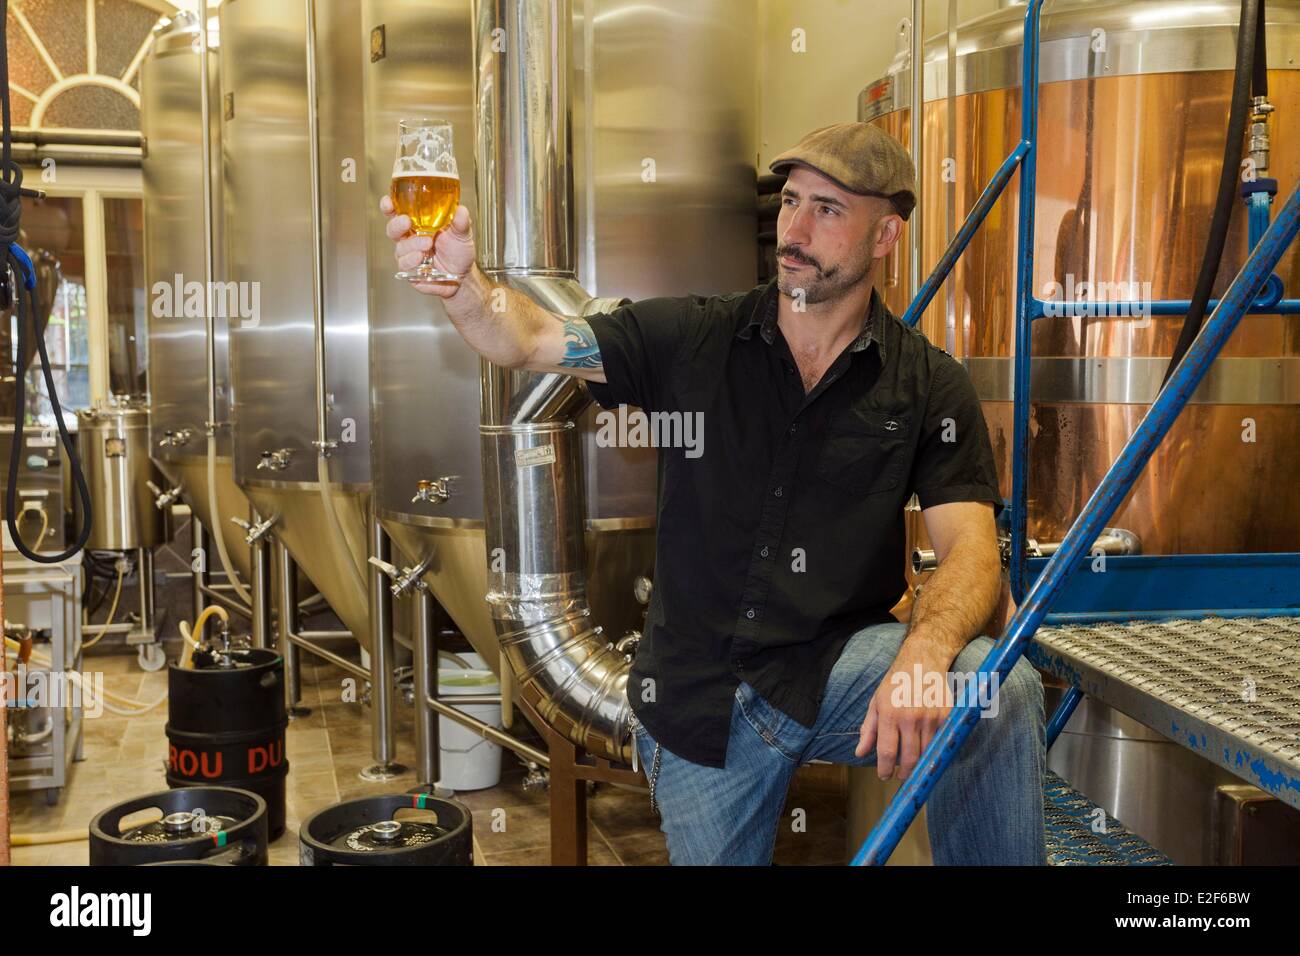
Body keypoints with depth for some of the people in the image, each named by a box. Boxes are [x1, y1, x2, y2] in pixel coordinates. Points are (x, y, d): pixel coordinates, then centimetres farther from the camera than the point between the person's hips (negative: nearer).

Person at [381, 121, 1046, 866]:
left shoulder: (930, 386, -4)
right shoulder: (696, 339, -2)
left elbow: (970, 550, -13)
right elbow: (528, 340, -9)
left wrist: (923, 658, -34)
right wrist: (460, 281, -32)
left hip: (837, 667, -1)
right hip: (698, 695, 2)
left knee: (1002, 687, -27)